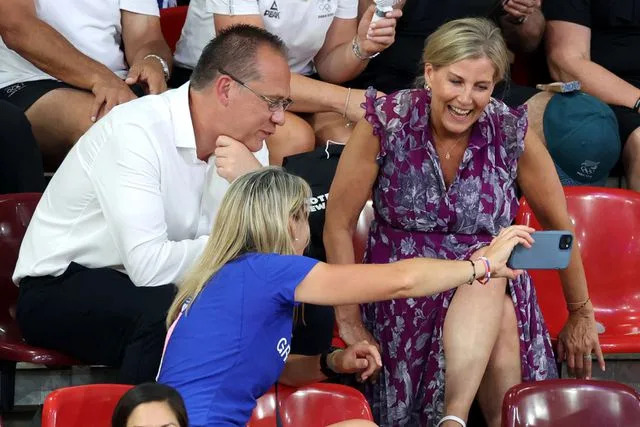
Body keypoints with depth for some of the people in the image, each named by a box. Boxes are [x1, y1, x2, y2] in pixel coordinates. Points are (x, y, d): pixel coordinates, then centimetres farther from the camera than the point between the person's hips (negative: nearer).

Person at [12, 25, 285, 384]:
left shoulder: (245, 142, -3)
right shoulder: (136, 132, -25)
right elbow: (149, 265, -35)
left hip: (145, 286, 7)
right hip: (62, 286, -7)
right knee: (168, 310, -33)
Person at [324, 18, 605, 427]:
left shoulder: (511, 132, -7)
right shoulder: (386, 123, -12)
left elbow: (558, 224, 5)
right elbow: (339, 225, -4)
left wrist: (581, 315, 12)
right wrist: (350, 321, -4)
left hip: (494, 284, 2)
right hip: (404, 293, -2)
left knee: (490, 260, -35)